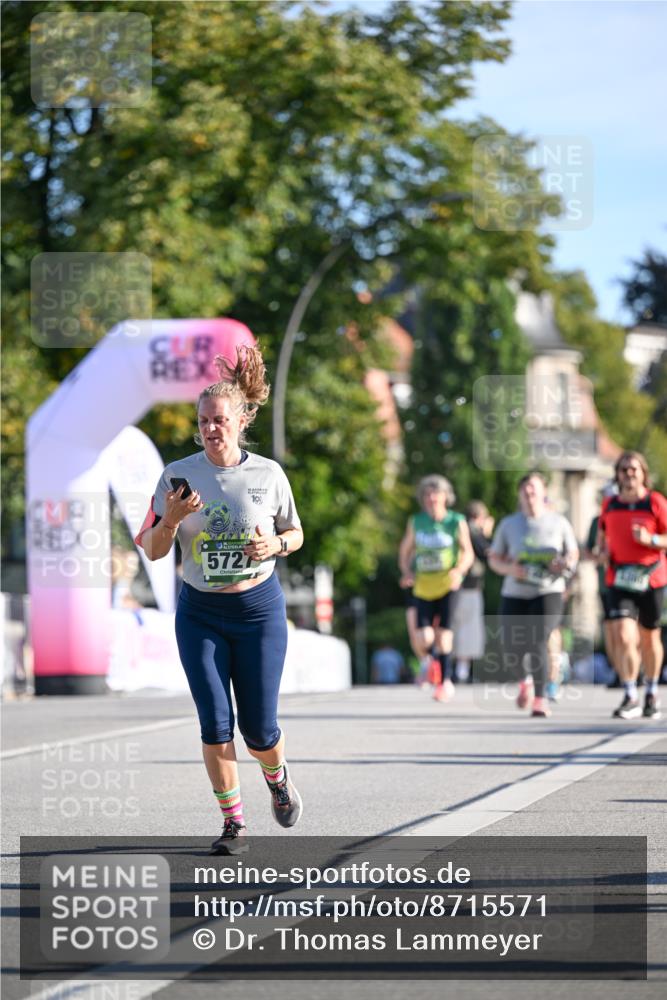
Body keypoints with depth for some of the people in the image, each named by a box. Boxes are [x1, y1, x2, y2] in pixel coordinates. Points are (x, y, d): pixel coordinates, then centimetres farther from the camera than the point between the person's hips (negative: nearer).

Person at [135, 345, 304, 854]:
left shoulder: (268, 474, -4)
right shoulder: (179, 474, -4)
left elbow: (296, 534, 9)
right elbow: (154, 550, -1)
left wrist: (276, 545, -13)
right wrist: (170, 520, -21)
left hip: (259, 608, -1)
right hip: (200, 612, 1)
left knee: (259, 729, 1)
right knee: (215, 722, -7)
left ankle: (277, 776, 35)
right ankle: (234, 822, 6)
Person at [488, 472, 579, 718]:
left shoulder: (559, 522, 5)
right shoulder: (508, 524, 7)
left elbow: (573, 554, 12)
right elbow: (494, 559, 10)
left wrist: (565, 564, -11)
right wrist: (509, 568, -11)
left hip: (548, 592, -2)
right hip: (514, 594, 2)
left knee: (538, 642, -21)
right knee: (512, 652, -2)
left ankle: (540, 700, -12)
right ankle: (525, 680, 33)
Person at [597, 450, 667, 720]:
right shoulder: (610, 505, 6)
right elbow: (602, 534, 22)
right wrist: (603, 552, 2)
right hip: (619, 580, 1)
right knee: (623, 637, -15)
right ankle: (630, 698, -11)